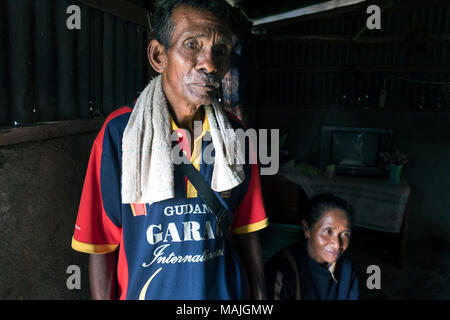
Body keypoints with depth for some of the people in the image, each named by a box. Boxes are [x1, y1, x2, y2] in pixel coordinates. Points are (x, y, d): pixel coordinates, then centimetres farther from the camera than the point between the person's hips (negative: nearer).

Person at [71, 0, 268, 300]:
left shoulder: (235, 135, -7)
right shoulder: (118, 133, -16)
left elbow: (246, 231, -2)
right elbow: (101, 244, -11)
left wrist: (259, 296, -1)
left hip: (225, 288, 3)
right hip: (148, 290, -2)